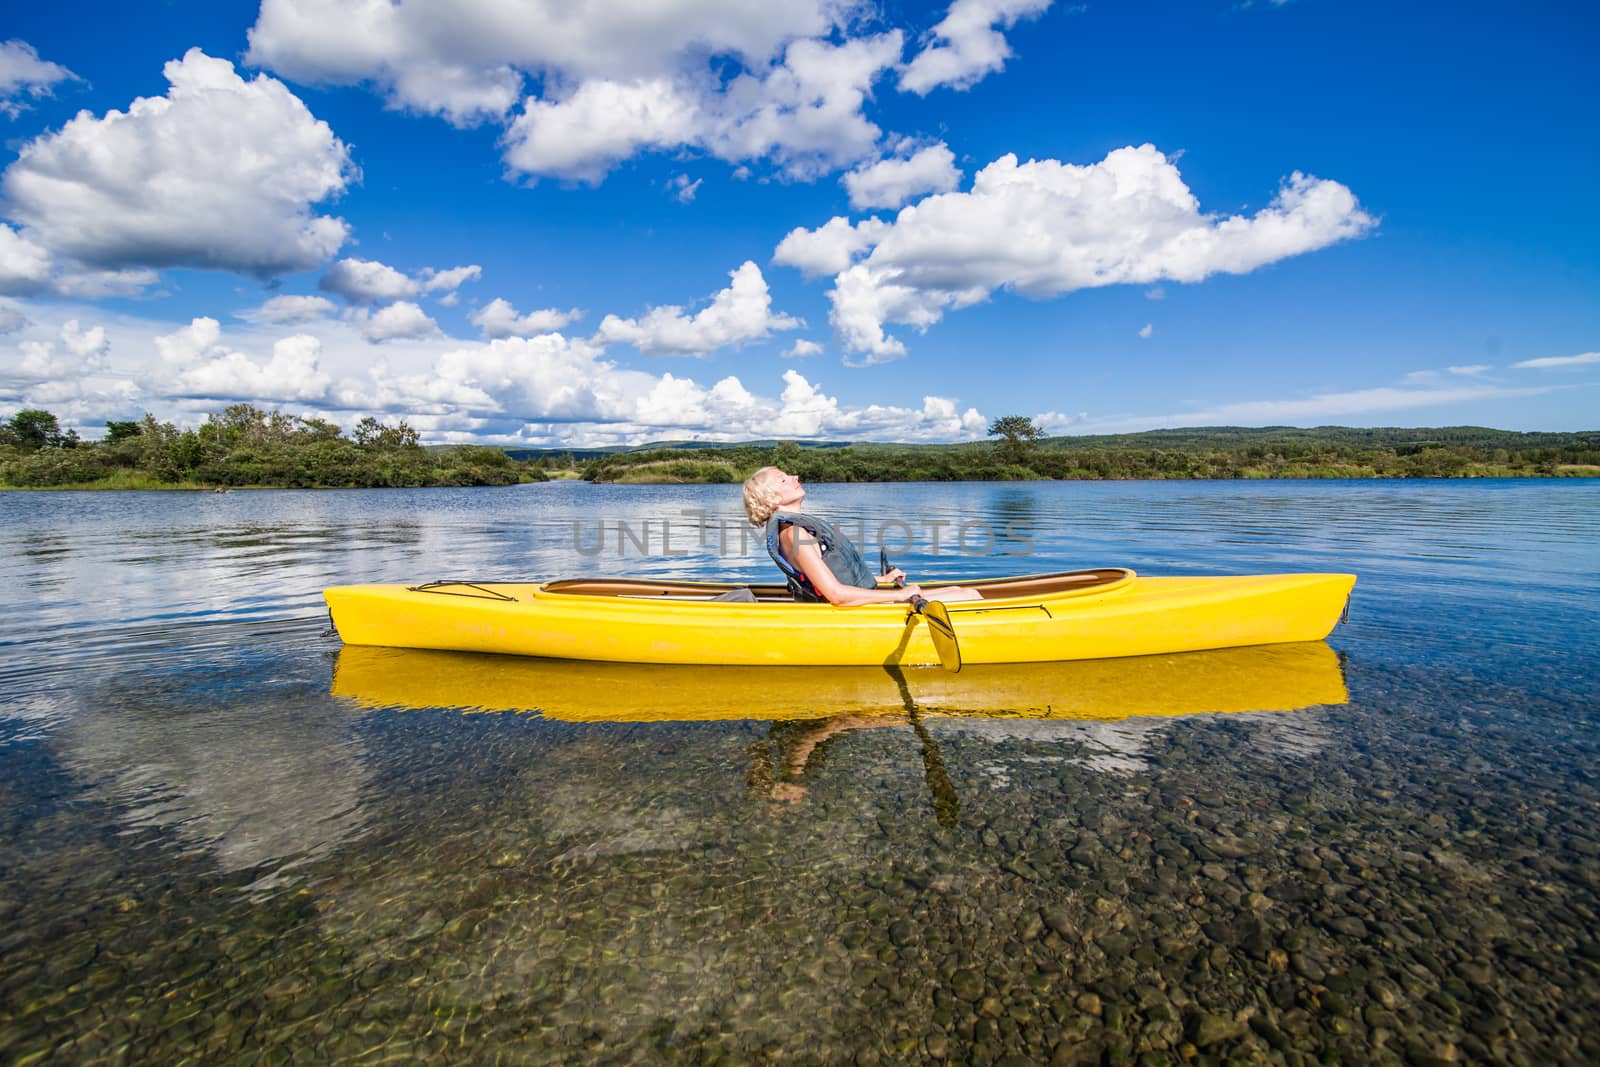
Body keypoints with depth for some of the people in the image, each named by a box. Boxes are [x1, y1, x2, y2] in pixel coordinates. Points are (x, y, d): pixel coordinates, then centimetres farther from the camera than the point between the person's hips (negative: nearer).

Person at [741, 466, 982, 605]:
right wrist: (900, 595, -20)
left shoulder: (799, 523, 14)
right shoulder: (793, 533, -19)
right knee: (970, 596, -6)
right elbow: (836, 594, -26)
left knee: (960, 591, 12)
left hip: (866, 597, 10)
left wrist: (882, 579, 20)